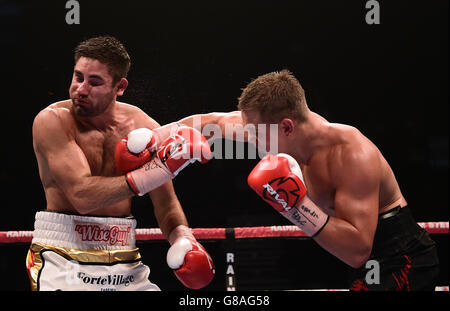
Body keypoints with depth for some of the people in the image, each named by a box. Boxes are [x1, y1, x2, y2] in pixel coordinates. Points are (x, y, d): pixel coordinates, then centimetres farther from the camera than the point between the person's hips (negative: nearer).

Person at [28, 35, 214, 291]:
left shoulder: (143, 126, 1)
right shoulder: (52, 121, -11)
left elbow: (166, 203, 9)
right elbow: (82, 196, -23)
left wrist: (182, 237, -13)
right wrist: (158, 171, -27)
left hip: (124, 260, 4)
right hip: (63, 258, -4)